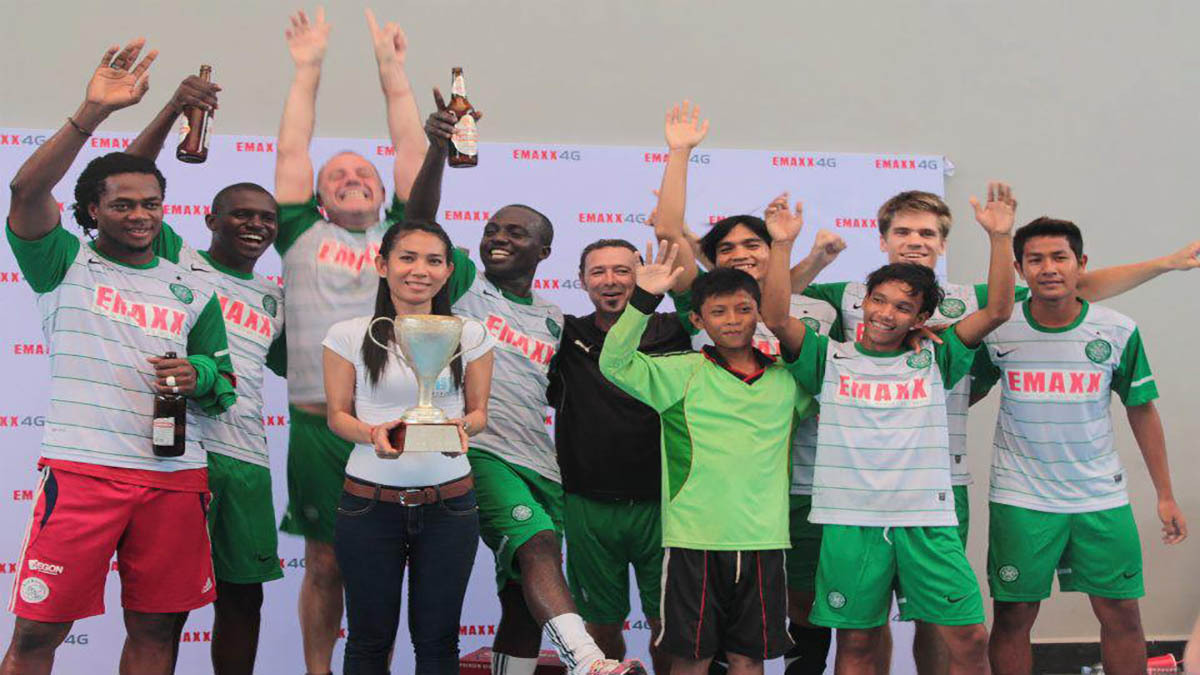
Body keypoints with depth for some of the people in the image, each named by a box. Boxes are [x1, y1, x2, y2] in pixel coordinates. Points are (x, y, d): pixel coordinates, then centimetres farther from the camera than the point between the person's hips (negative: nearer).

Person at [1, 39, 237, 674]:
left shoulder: (193, 290, 17)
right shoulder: (67, 264, 8)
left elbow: (223, 384, 20)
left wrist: (198, 374, -5)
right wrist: (91, 113, -19)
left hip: (176, 474, 3)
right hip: (81, 468, -3)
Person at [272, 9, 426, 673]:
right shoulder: (303, 238, 11)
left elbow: (413, 152, 10)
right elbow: (291, 153, 9)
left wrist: (391, 68, 10)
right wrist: (308, 70, 10)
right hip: (320, 425, -1)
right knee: (324, 565, 7)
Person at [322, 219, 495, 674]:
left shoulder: (471, 336, 4)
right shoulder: (348, 336, 0)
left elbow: (479, 411, 9)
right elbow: (337, 415, 3)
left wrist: (463, 425, -14)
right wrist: (372, 435, -17)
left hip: (448, 503, 1)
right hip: (369, 503, -1)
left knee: (437, 638, 9)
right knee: (370, 638, 8)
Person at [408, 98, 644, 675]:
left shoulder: (555, 320, 22)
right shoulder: (465, 284, 7)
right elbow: (420, 220, -7)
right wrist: (437, 148, -22)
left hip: (542, 465, 7)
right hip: (482, 451, -6)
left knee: (524, 603, 7)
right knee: (539, 545, -30)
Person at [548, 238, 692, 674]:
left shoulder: (675, 332, 1)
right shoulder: (566, 338, 6)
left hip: (660, 503, -1)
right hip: (589, 507, 1)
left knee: (668, 622, 6)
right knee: (603, 622, 12)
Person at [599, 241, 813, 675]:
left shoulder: (786, 380, 10)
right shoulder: (684, 372, 0)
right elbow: (615, 364, -12)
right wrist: (644, 299, -21)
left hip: (763, 539, 3)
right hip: (695, 537, -3)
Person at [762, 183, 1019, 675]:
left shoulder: (932, 362, 9)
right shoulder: (832, 360, 7)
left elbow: (997, 311, 1)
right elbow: (776, 318, -6)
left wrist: (1000, 236, -8)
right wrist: (782, 245, -15)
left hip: (927, 522, 1)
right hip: (850, 523, -1)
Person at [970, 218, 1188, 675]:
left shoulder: (1119, 333, -4)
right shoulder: (997, 331, -6)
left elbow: (1142, 410, 5)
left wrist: (1165, 495, 7)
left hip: (1102, 498, 1)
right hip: (1020, 499, -1)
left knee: (1122, 614, 6)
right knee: (1013, 617, 4)